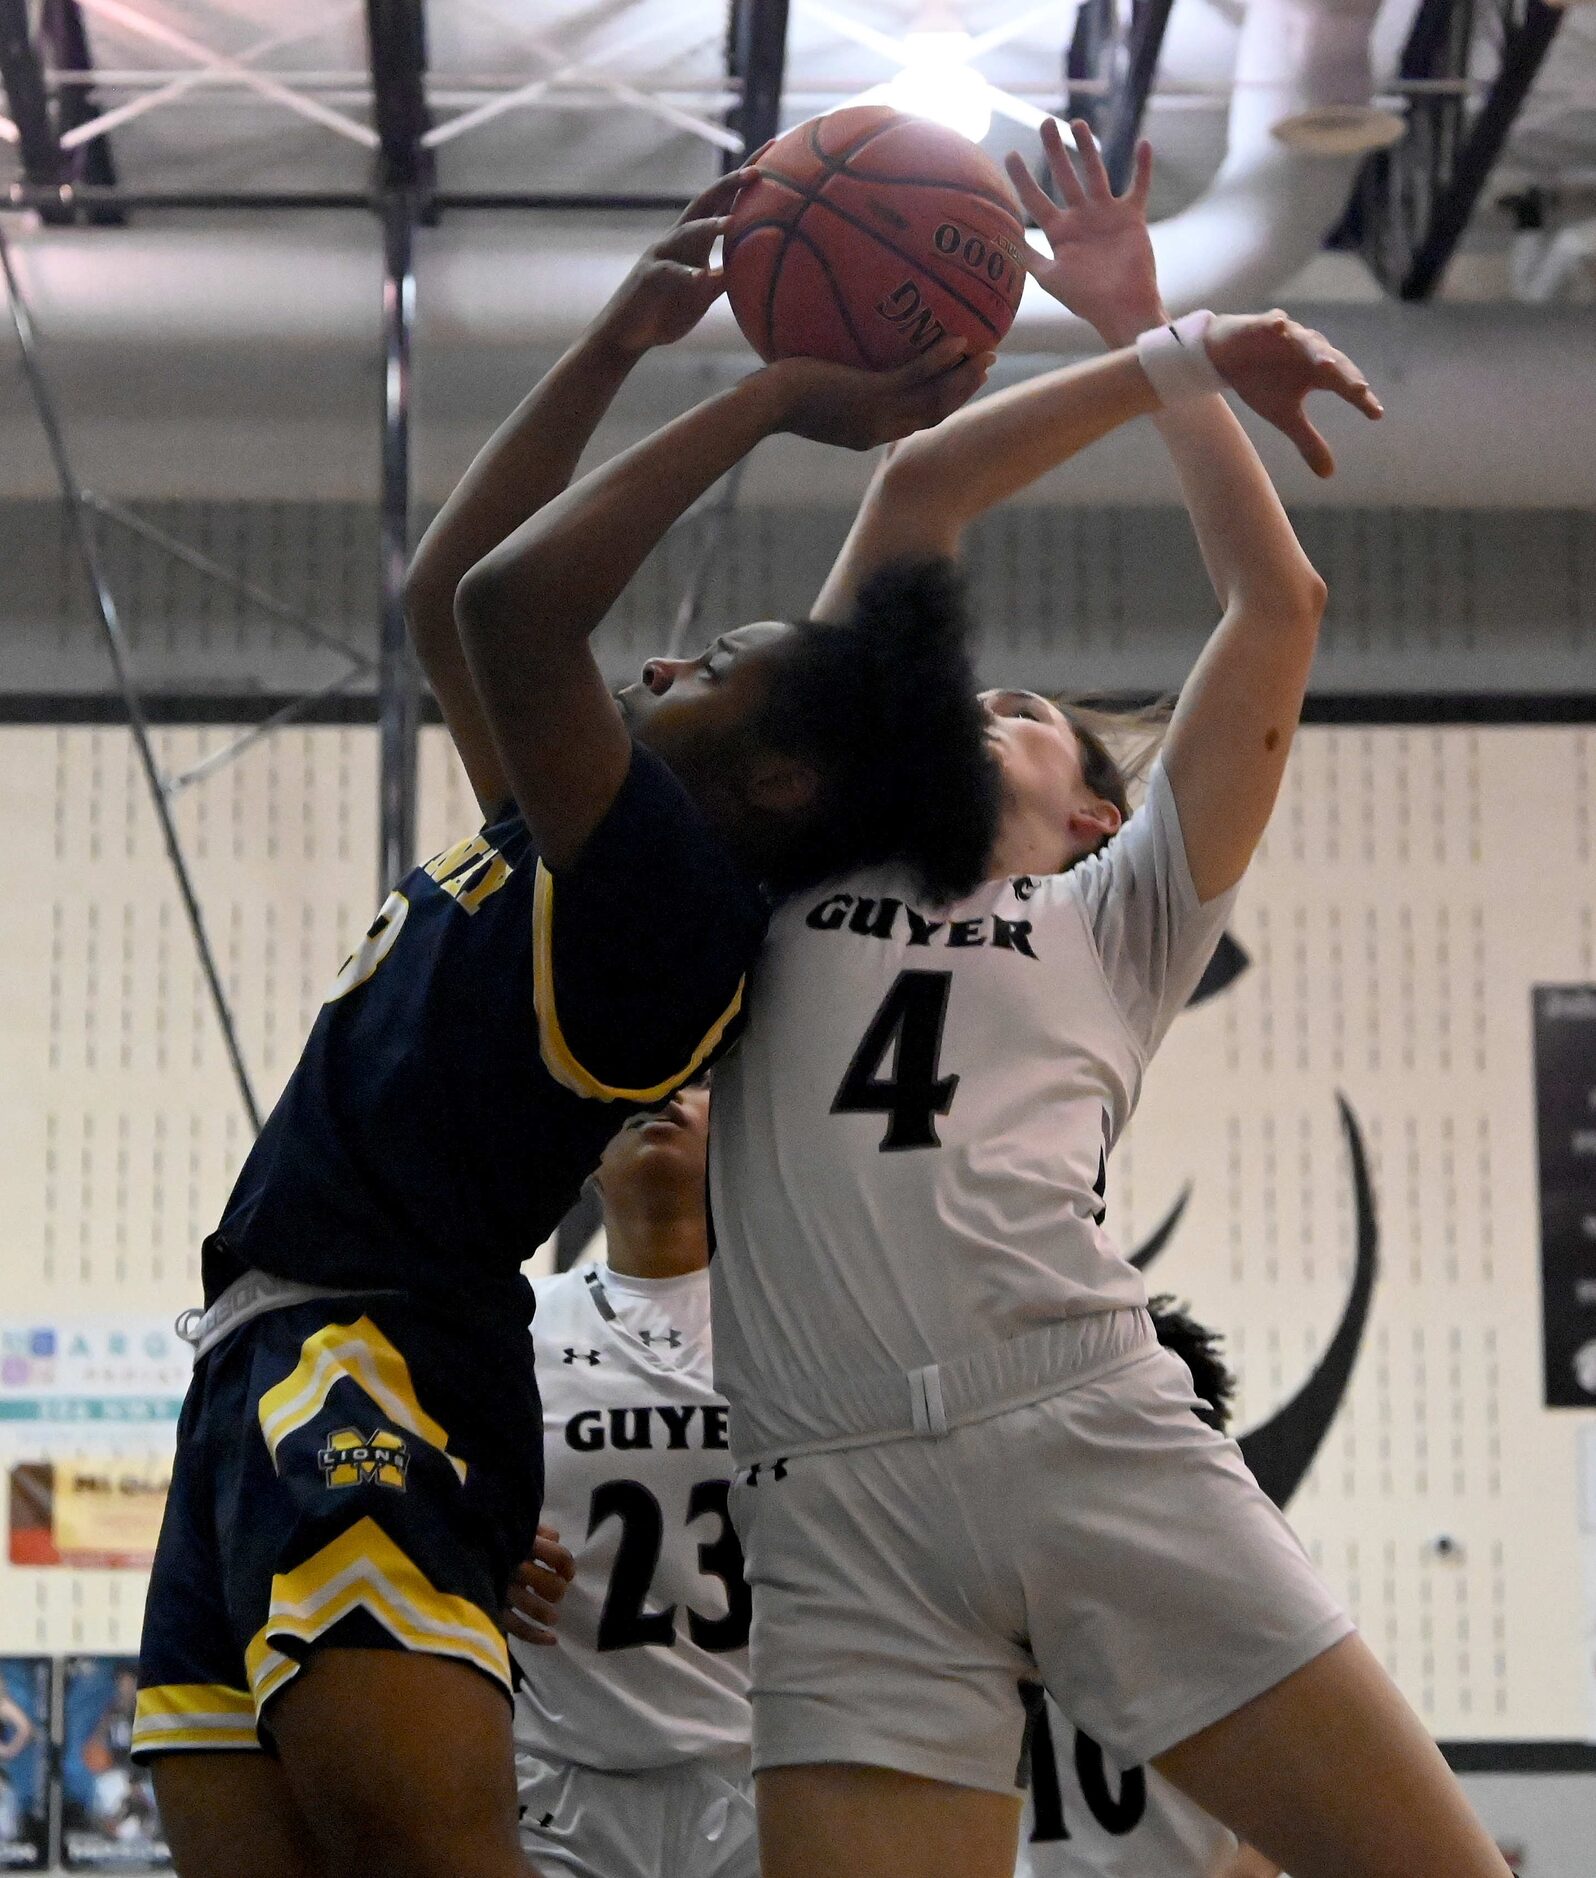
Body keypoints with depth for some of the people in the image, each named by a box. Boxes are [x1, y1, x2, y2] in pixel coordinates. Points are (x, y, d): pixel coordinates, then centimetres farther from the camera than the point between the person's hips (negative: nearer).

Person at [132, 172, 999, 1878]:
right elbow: (442, 601, 30)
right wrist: (615, 347, 27)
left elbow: (507, 605, -20)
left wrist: (776, 400, -11)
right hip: (272, 1365, 10)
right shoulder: (578, 861, 20)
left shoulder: (673, 900, -9)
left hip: (362, 1369, -10)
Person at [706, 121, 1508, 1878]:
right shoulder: (800, 861, 26)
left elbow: (1277, 608, 20)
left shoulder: (1115, 923, 25)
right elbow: (912, 494, 21)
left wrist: (1152, 343, 26)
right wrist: (1172, 357, 24)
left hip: (1100, 1445, 0)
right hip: (835, 1514, 0)